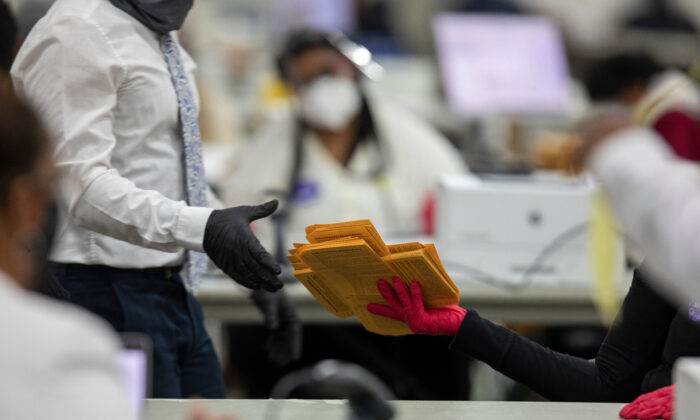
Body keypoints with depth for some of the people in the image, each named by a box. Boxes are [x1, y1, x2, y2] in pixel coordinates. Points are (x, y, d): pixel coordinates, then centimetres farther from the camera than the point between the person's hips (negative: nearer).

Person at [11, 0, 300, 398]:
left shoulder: (161, 35, 14)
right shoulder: (76, 34, -15)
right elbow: (80, 184, -24)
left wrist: (260, 280, 16)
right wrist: (202, 228, -35)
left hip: (172, 290, 9)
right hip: (108, 292, -9)